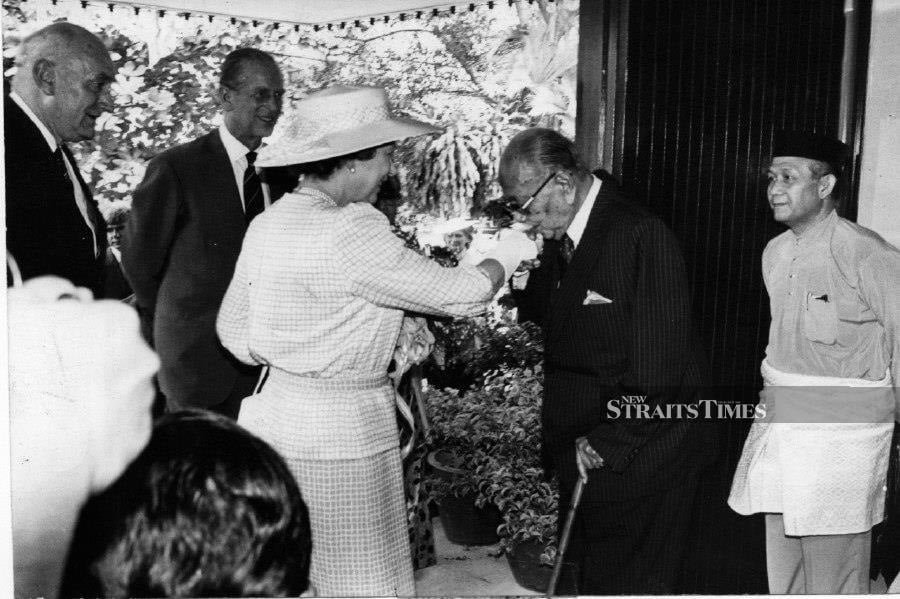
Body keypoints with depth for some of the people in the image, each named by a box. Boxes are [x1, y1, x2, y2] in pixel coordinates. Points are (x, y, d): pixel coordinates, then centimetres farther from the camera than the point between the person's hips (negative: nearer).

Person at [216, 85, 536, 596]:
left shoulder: (268, 224, 4)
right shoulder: (351, 231, -20)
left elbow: (234, 331, 12)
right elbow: (456, 294, -15)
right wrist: (507, 256, 3)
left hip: (276, 415, 8)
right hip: (341, 433, -8)